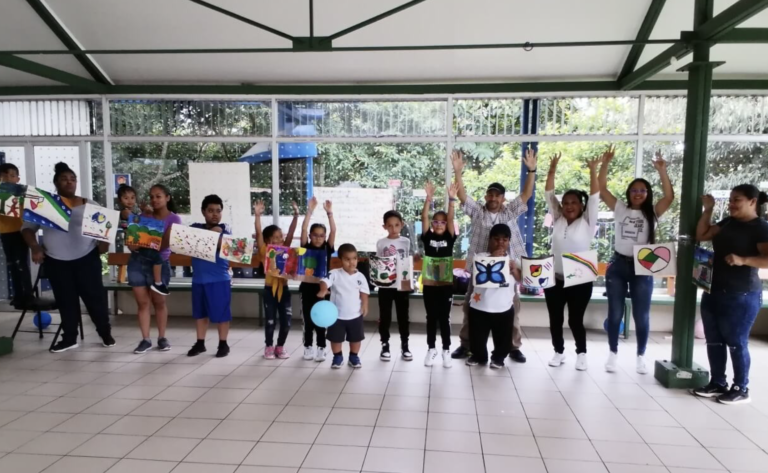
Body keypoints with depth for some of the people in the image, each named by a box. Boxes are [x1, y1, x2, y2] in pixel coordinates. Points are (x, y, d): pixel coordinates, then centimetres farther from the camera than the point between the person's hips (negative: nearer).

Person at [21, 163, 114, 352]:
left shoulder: (89, 205, 4)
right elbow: (27, 227, 6)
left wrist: (104, 241, -13)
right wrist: (35, 247, -10)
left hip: (87, 259, -1)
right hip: (56, 262, 1)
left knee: (95, 296, 0)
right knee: (65, 300, 8)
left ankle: (106, 334, 13)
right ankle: (69, 338, 19)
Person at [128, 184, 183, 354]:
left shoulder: (174, 219, -4)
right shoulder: (145, 216, 9)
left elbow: (164, 244, -13)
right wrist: (131, 244, -15)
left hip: (158, 263, -3)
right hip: (137, 261, 3)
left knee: (158, 301, 7)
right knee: (142, 302, 4)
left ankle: (162, 338, 18)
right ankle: (145, 339, 10)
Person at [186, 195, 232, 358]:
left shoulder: (224, 231, -3)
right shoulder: (195, 228, 4)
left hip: (219, 279, -3)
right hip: (198, 278, 4)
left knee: (222, 313, 3)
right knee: (200, 313, 15)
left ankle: (223, 344, 17)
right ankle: (200, 343, 28)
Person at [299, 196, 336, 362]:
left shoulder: (327, 249, 0)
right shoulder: (306, 248, -1)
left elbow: (334, 231, -11)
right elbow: (303, 229, -12)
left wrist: (329, 212, -20)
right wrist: (310, 210, -19)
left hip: (322, 288, 0)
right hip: (307, 287, 0)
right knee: (308, 320, 10)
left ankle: (321, 348, 15)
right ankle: (308, 347, 22)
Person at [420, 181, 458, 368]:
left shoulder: (449, 238, 1)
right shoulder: (428, 237, 1)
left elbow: (451, 218, -11)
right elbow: (424, 218, -10)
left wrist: (451, 199, -22)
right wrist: (429, 199, -22)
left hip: (446, 283, -1)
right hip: (429, 283, 1)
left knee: (444, 318, 8)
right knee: (431, 317, 11)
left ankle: (446, 350, 19)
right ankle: (431, 349, 23)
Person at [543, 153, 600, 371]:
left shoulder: (587, 222, 0)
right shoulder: (557, 220, 6)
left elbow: (594, 197, -8)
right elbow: (549, 194, 3)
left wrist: (593, 171, -14)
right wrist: (552, 169, -5)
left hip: (580, 281, -3)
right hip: (554, 279, 3)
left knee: (575, 320, 5)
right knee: (555, 320, 10)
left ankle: (581, 353, 26)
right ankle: (559, 352, 29)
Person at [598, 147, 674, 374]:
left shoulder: (652, 213, 3)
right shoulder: (620, 209, 4)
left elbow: (669, 196, -12)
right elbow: (602, 188, -2)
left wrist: (662, 171, -20)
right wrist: (605, 164, -11)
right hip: (618, 265, 0)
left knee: (641, 315, 7)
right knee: (615, 313, 7)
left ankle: (641, 356, 22)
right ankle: (613, 354, 20)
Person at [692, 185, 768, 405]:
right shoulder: (727, 223, 12)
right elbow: (702, 235, 12)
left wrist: (743, 259, -34)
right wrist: (708, 209, 8)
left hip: (742, 296, -7)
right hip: (713, 292, 7)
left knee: (736, 342, 1)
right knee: (714, 341, 11)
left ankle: (741, 389, 14)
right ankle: (717, 383, 23)